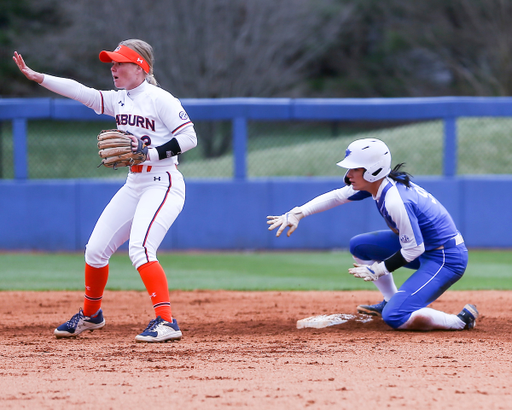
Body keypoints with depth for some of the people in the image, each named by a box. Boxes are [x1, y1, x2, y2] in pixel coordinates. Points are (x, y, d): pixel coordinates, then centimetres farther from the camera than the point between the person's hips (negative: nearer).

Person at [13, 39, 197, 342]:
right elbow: (80, 91, 6)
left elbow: (189, 137, -15)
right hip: (134, 186, 8)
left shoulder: (160, 99, -12)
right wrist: (37, 76, -1)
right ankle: (90, 314, 31)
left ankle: (166, 321, -28)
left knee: (140, 249, -26)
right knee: (95, 249, 9)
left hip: (163, 185, -8)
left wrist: (150, 153, -24)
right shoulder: (118, 100, 10)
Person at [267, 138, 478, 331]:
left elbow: (413, 250, -24)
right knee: (359, 246, 17)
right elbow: (336, 196, 7)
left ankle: (462, 320, -10)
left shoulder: (395, 201, -30)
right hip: (425, 246, 10)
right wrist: (297, 213, -2)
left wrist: (377, 270, -14)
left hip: (447, 259, -10)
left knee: (395, 318, -23)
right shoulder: (378, 183, -3)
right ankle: (392, 301, 27)